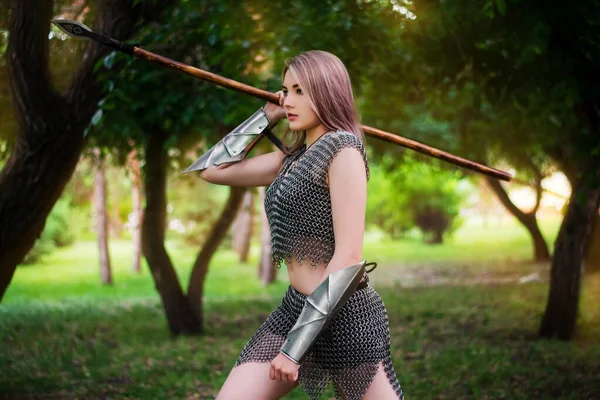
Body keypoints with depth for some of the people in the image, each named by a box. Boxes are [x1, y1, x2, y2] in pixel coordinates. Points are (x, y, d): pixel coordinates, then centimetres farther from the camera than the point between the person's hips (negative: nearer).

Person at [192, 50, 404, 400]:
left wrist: (296, 345, -20)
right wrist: (267, 116, 12)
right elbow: (212, 170, 17)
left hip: (344, 316, -8)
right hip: (295, 307, 8)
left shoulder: (342, 150, -12)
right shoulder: (292, 158, 12)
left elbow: (349, 258, -19)